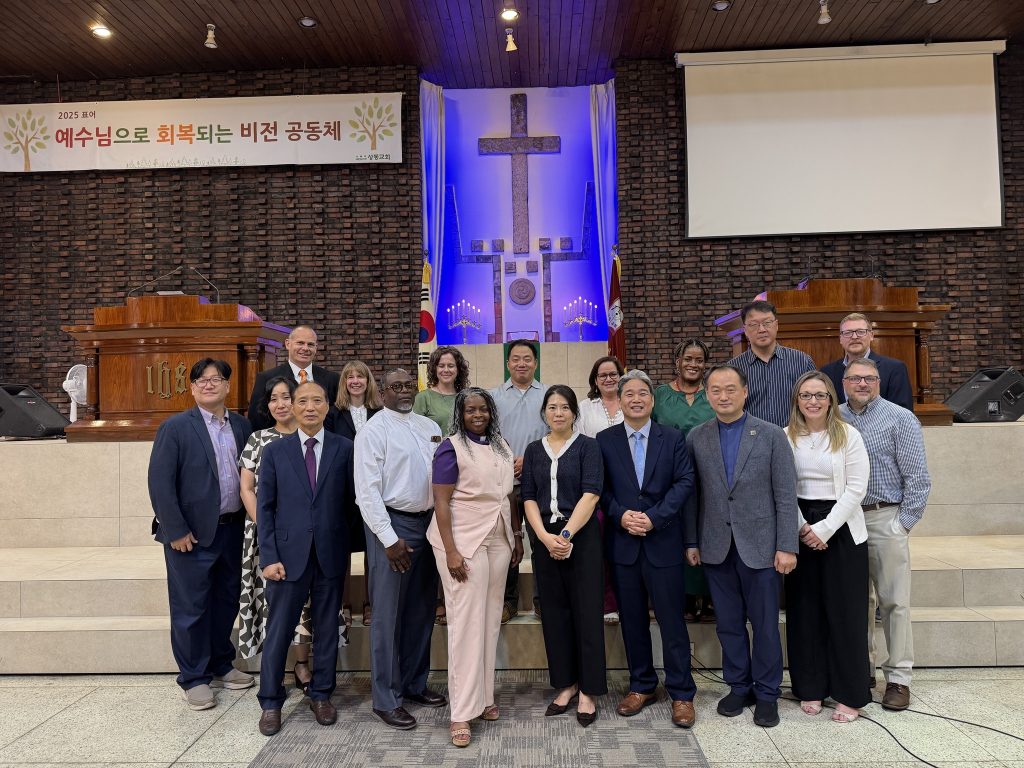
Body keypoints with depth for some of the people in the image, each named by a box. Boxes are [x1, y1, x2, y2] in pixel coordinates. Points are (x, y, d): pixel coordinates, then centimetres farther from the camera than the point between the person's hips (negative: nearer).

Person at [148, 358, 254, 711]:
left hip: (232, 530, 5)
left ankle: (220, 667, 32)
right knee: (191, 608, 5)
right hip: (192, 534, -5)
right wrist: (176, 530, -13)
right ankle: (194, 679, 20)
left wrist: (249, 522, 3)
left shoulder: (241, 426, 6)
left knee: (226, 602, 15)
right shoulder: (176, 427, -7)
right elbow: (160, 482, -11)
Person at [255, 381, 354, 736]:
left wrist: (351, 545, -3)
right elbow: (265, 507, 1)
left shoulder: (344, 448, 1)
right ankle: (270, 703, 23)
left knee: (327, 628, 12)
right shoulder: (275, 451, 3)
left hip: (331, 555, 0)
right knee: (278, 631, 7)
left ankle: (321, 695, 28)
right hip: (288, 554, 0)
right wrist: (269, 557, -5)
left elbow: (352, 500, 3)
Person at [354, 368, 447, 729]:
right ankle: (386, 699, 15)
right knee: (388, 615, 1)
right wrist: (390, 538, -16)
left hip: (428, 522, 6)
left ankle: (414, 684, 32)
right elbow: (367, 490, -12)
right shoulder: (374, 430, -7)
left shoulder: (430, 427, 11)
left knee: (422, 611, 16)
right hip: (392, 524, -6)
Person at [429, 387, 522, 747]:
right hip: (464, 541, -6)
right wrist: (451, 551, -18)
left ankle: (483, 697, 23)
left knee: (491, 618, 10)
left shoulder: (501, 445, 10)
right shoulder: (451, 448, -9)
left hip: (498, 541, 6)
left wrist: (517, 535, 14)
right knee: (467, 621, -3)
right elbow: (441, 502, -12)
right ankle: (462, 713, 5)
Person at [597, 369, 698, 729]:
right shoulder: (604, 440, 5)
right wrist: (621, 515, -14)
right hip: (623, 543, 2)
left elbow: (684, 482, -4)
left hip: (663, 541, -1)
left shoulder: (673, 439, 3)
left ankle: (681, 693, 17)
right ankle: (642, 686, 27)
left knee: (672, 619, 4)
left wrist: (654, 518, -14)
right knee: (632, 619, 12)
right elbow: (600, 487, 2)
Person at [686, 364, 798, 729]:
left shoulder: (772, 435, -3)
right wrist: (691, 541, 3)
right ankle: (738, 687, 29)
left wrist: (787, 546, -9)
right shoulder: (696, 438, 3)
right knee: (728, 623, 12)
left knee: (765, 624, 8)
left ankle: (767, 694, 24)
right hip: (716, 547, 2)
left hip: (760, 546, -2)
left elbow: (786, 495, -4)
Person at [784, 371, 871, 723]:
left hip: (842, 531, -2)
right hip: (800, 532, 2)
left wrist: (825, 528, -14)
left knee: (845, 613, 3)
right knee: (804, 611, 7)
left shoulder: (848, 435, -2)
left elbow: (856, 488, -7)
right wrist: (801, 528, -10)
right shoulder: (785, 438, 2)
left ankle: (850, 695, 16)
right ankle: (810, 688, 21)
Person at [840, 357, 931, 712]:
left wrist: (902, 523, -9)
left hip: (884, 519, -3)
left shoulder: (900, 419, -3)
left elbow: (918, 478, -5)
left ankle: (898, 678, 14)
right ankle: (860, 669, 24)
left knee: (894, 601, 2)